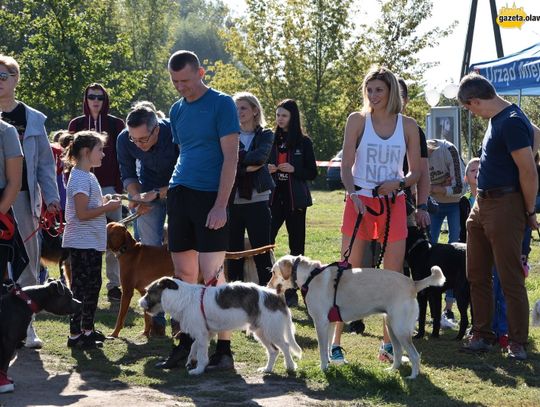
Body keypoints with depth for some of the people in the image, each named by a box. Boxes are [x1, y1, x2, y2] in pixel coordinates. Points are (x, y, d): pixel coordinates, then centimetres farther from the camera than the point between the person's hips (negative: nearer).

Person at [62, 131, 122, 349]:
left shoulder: (88, 176, 15)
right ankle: (75, 334, -1)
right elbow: (82, 213, -23)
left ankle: (87, 329, 24)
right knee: (80, 288, -6)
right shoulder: (80, 178, -17)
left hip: (92, 242, 10)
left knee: (93, 286, 15)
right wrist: (108, 207, -15)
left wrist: (106, 203, 9)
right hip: (82, 243, -10)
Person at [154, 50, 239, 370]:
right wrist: (162, 192, 13)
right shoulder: (177, 110, 15)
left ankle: (224, 350, -2)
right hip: (179, 195, 6)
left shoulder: (221, 104, -5)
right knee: (184, 274, 8)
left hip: (210, 196, -6)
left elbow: (231, 156, -10)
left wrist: (221, 205, -16)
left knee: (211, 274, -9)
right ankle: (186, 344, 15)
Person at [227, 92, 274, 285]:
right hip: (232, 201, 2)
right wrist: (248, 167, -14)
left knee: (262, 251, -2)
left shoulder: (265, 135, 8)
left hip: (257, 200, -2)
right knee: (233, 253, 4)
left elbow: (260, 156, -12)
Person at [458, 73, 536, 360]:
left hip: (505, 205, -10)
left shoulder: (512, 123, -18)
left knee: (511, 279, -4)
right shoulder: (497, 119, 12)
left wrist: (529, 212, -10)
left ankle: (517, 343, 2)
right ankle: (481, 336, 21)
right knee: (477, 275, 13)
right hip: (482, 204, 10)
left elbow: (529, 172, -19)